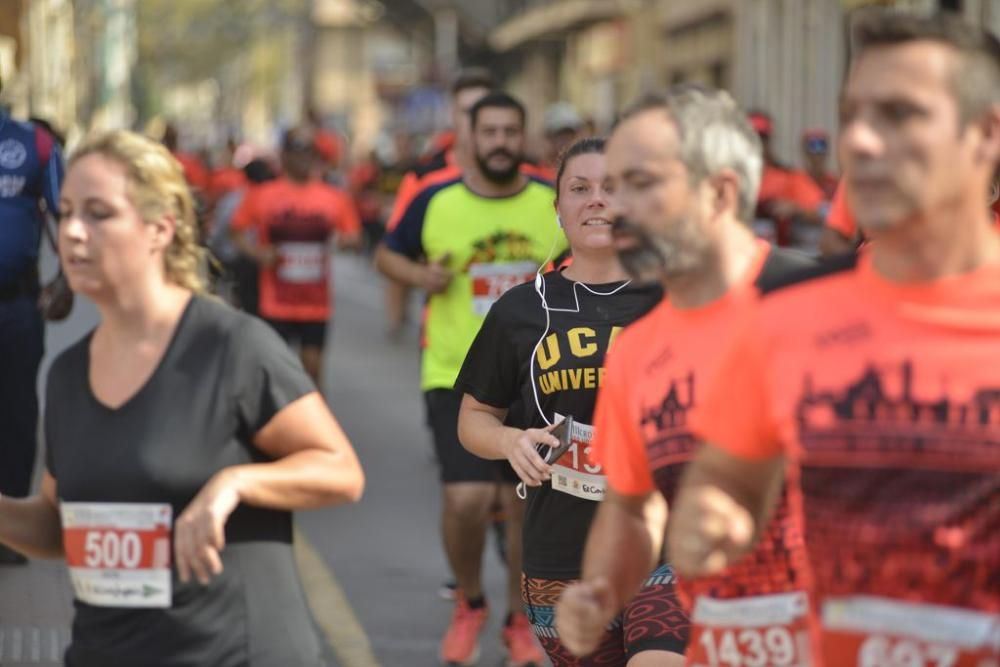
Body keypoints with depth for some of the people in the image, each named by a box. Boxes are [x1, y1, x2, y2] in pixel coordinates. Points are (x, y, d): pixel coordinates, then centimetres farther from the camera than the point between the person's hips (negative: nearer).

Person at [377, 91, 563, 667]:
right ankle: (469, 604, 15)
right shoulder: (436, 203, -3)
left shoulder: (557, 203, 0)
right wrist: (419, 274, -8)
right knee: (466, 499, -14)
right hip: (456, 376, -1)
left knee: (525, 507, 6)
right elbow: (387, 255, 12)